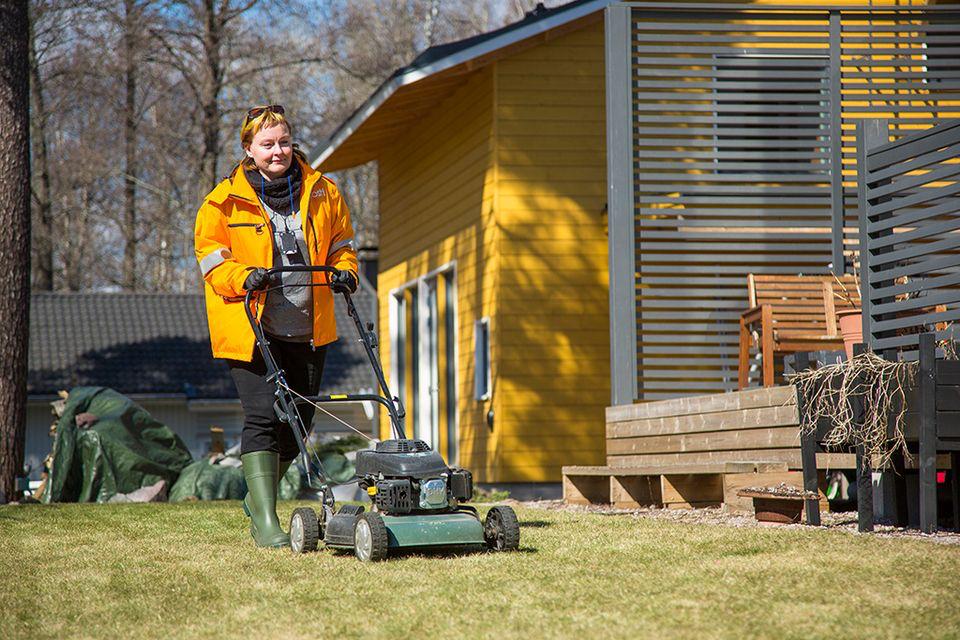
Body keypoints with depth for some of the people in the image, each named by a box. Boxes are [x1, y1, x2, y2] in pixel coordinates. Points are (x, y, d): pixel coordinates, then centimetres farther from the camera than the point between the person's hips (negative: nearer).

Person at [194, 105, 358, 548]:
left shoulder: (322, 192, 8)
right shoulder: (225, 202, -1)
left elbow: (340, 244, 18)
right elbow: (211, 258, 0)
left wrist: (344, 271, -3)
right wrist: (245, 277, -19)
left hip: (307, 329, 4)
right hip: (251, 329, -4)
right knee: (263, 418, -15)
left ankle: (258, 498, 30)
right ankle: (265, 520, -15)